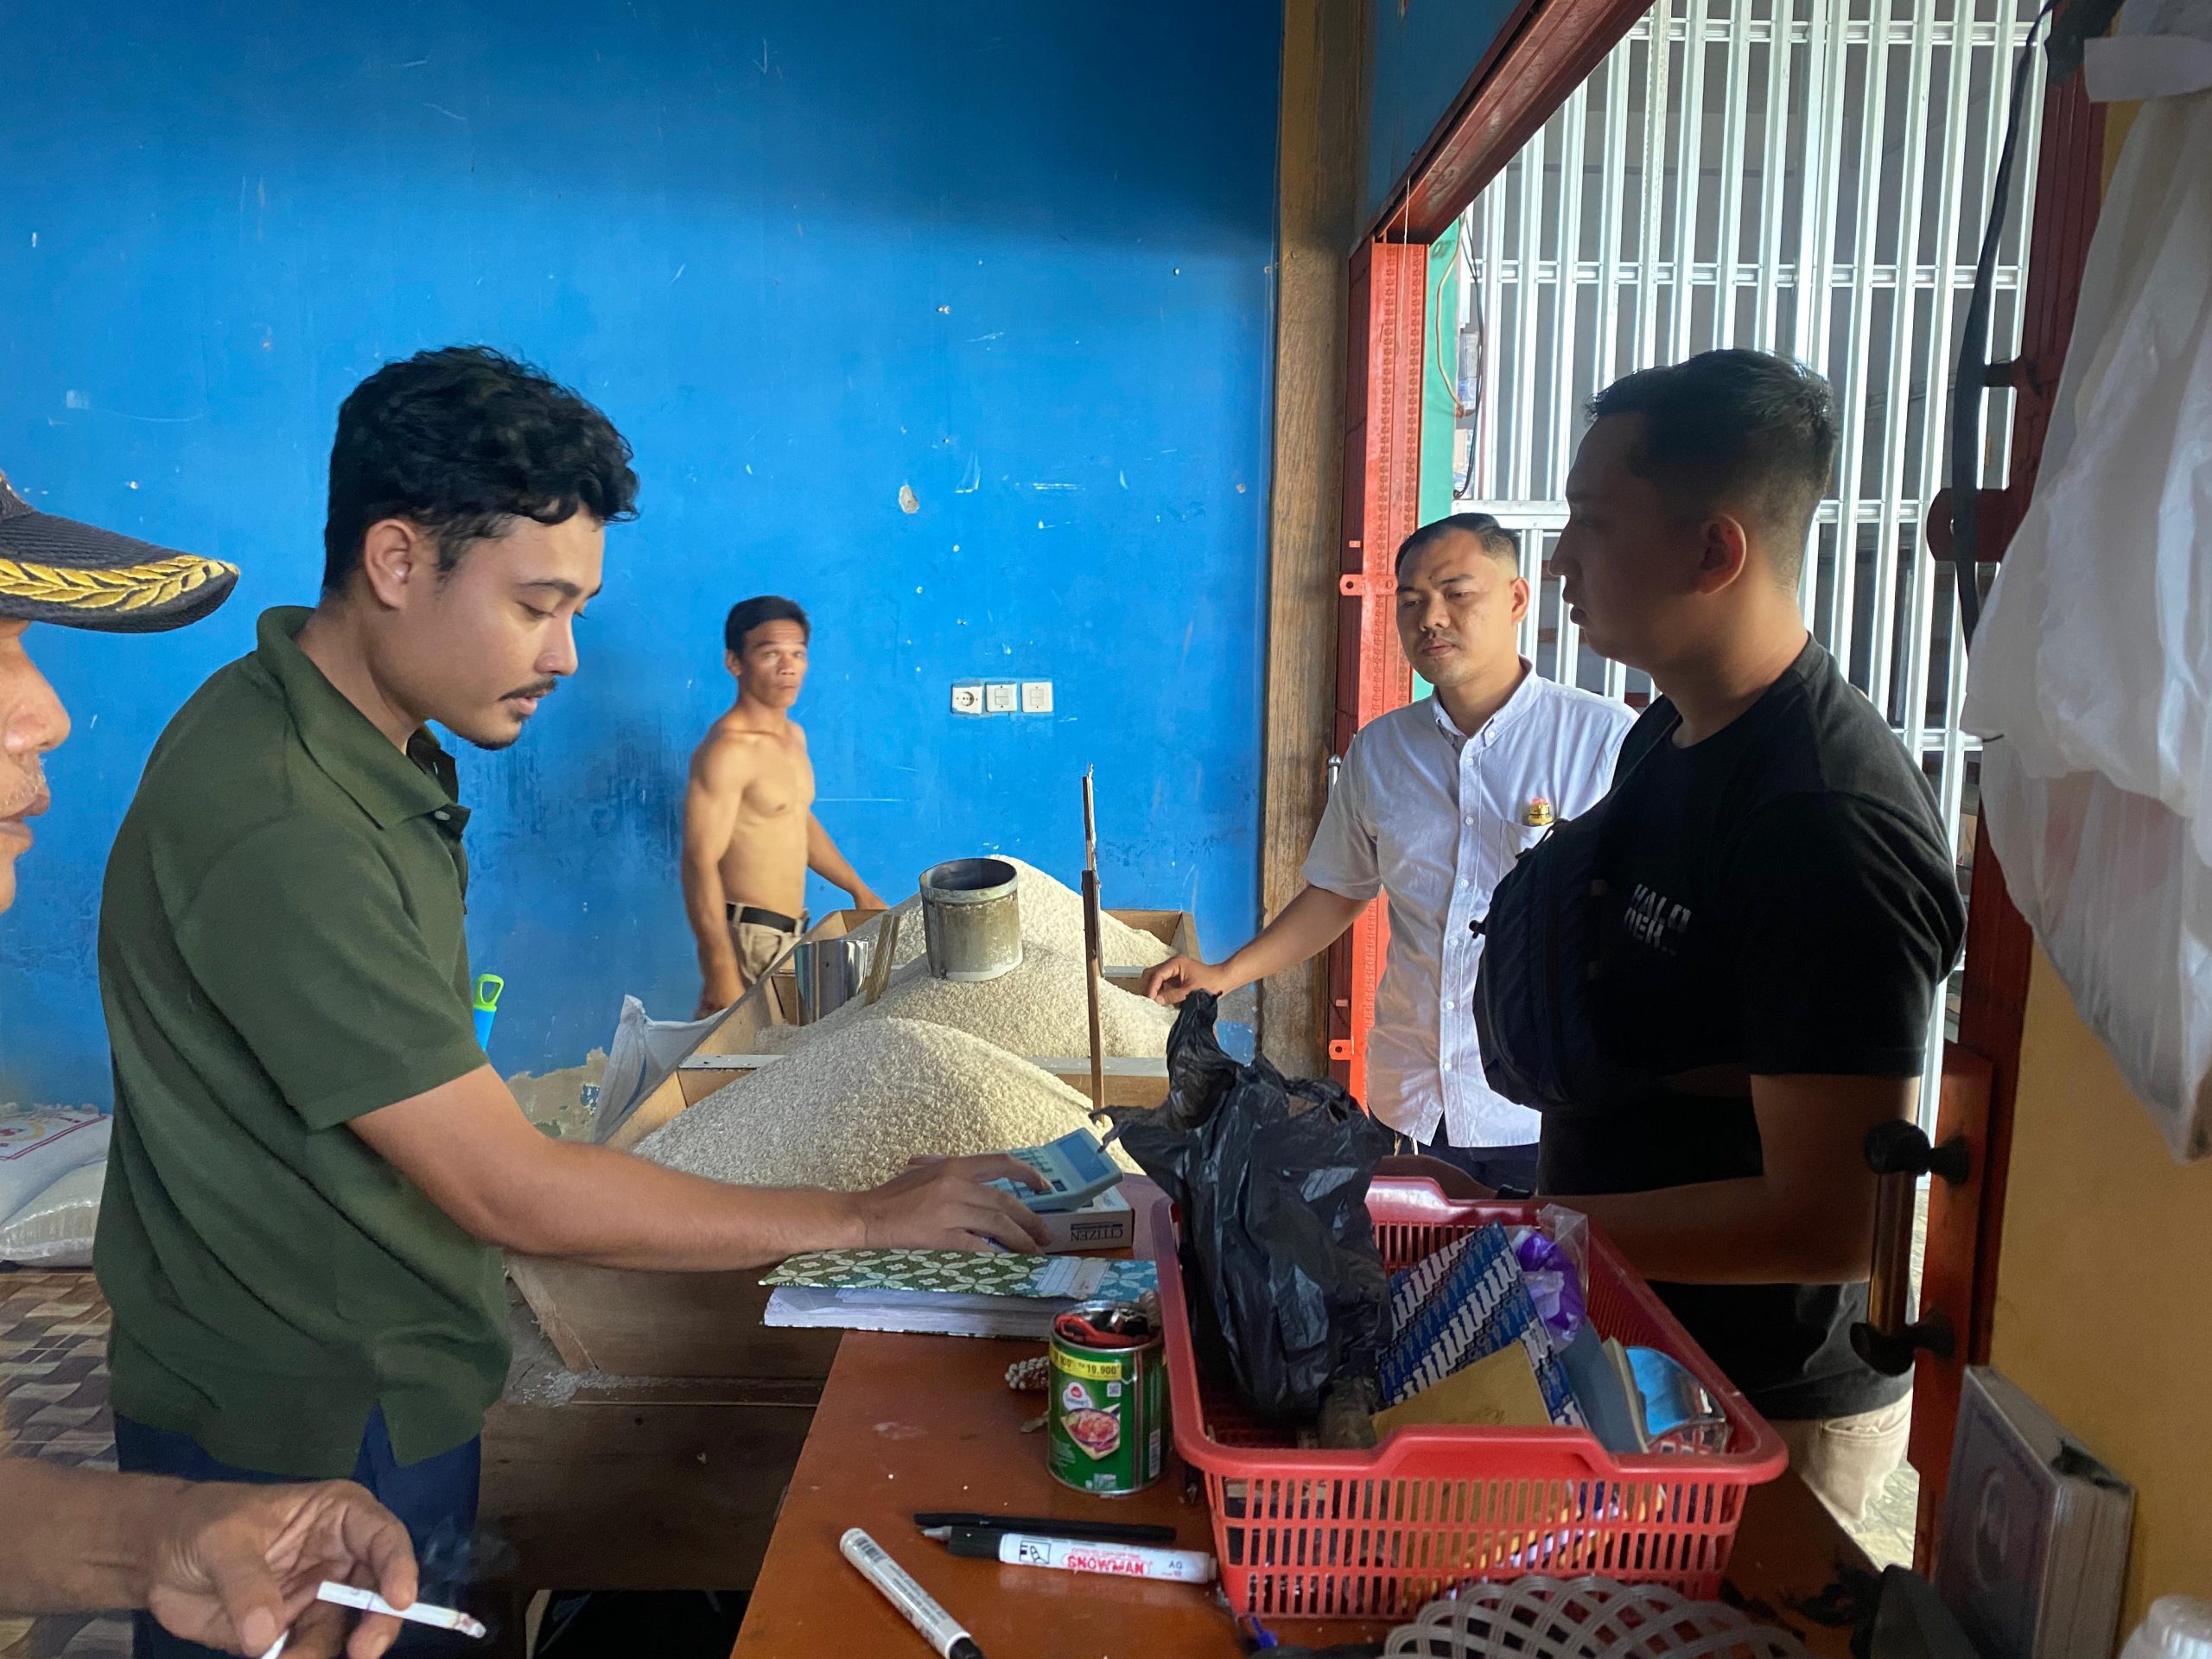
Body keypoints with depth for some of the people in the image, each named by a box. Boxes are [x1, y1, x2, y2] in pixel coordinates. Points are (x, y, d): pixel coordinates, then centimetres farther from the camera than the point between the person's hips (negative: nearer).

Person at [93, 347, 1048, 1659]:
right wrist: (868, 1219, -21)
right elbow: (510, 1189, -28)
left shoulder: (376, 746, 1)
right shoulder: (280, 835, -30)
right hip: (304, 1439, -8)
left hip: (390, 1387, 8)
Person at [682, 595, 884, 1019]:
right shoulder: (728, 750, -18)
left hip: (793, 935, 8)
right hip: (749, 938, -8)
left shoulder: (793, 736, 11)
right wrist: (721, 974, -27)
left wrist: (859, 891, 25)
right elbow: (701, 864, -22)